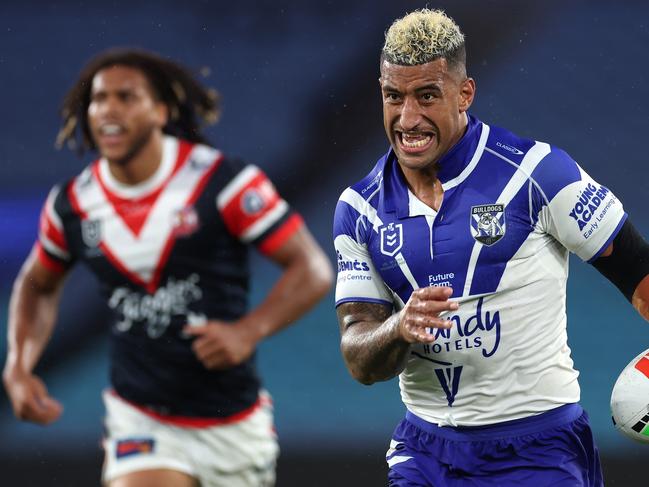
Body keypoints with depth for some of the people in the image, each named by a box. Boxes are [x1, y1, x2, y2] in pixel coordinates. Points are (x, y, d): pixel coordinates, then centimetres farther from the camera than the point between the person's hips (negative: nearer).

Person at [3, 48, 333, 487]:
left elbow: (313, 270, -13)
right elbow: (38, 285, 19)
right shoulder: (72, 206, -2)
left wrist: (248, 331, -28)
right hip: (140, 422, 1)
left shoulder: (223, 182, -14)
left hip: (233, 423, -1)